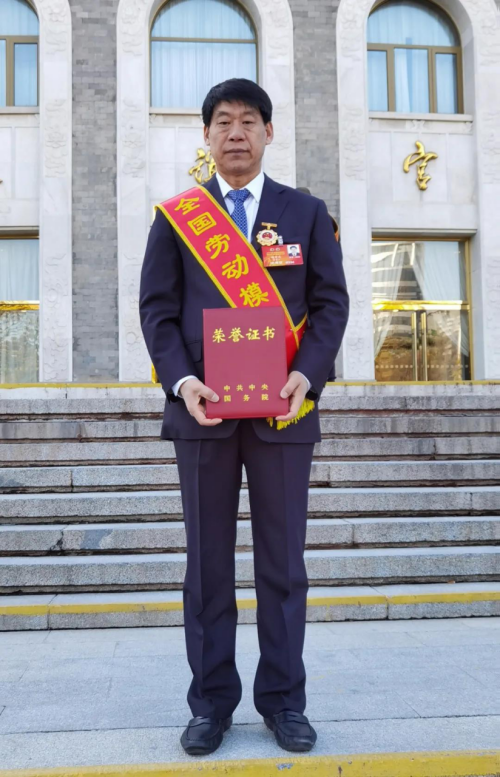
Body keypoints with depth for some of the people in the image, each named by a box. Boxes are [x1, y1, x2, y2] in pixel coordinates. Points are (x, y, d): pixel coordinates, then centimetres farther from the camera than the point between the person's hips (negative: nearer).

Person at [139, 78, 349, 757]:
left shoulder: (307, 212, 11)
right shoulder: (176, 215, 10)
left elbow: (331, 301, 5)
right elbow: (157, 308, 5)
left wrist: (307, 374, -12)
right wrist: (181, 380, -12)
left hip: (283, 411, 0)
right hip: (203, 410, 0)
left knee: (282, 562, 7)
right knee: (208, 563, 8)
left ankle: (283, 700, 22)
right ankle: (212, 701, 22)